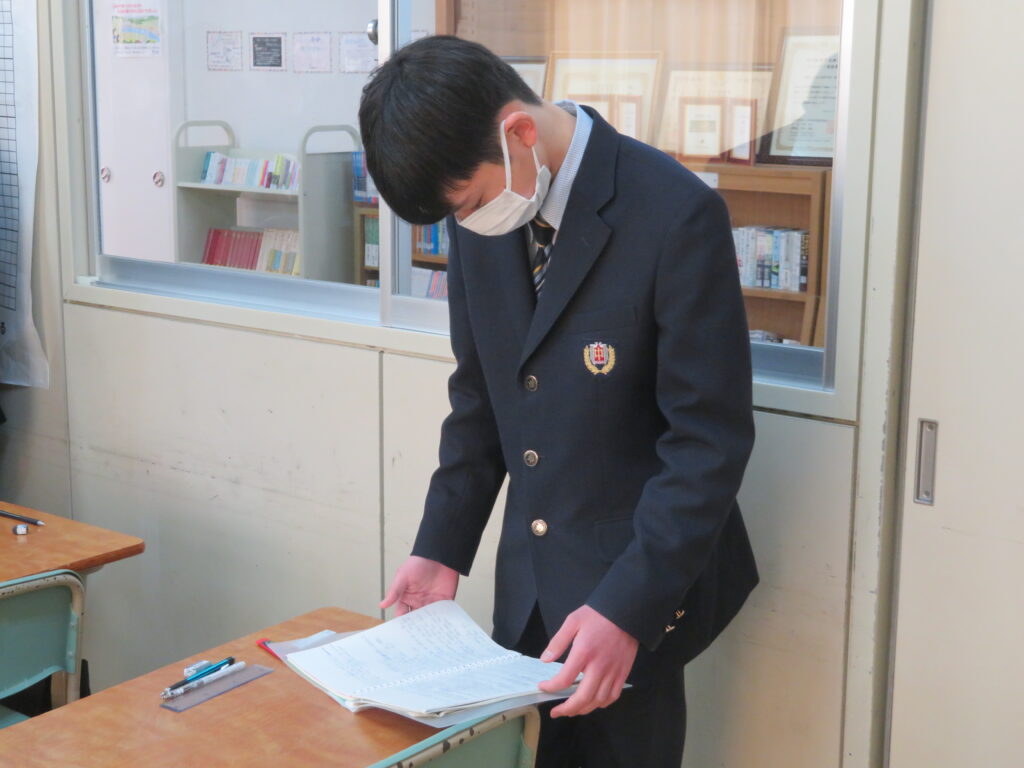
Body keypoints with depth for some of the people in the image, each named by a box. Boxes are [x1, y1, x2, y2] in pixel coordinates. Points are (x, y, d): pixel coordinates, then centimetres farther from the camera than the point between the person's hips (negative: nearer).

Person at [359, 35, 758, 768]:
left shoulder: (676, 215, -21)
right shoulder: (483, 207, -2)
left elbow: (710, 438, -19)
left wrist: (628, 607, -22)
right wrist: (442, 546, 4)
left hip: (635, 586, -5)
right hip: (526, 579, 6)